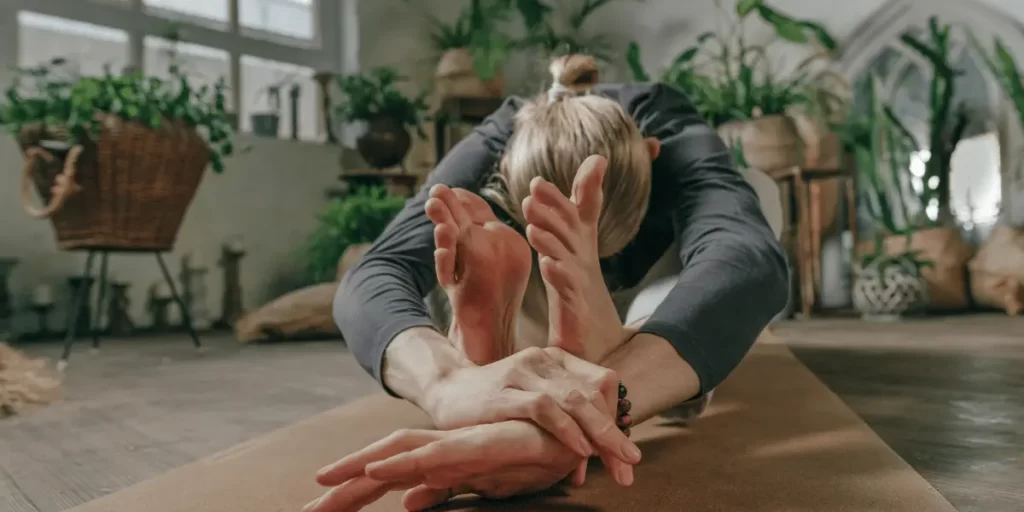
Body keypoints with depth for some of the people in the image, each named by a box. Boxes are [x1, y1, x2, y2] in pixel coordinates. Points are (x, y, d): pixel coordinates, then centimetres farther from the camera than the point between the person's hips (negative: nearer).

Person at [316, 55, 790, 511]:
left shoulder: (672, 137, -36)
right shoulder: (490, 152, -34)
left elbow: (751, 260, -58)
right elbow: (368, 279, -51)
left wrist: (598, 402, -79)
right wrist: (450, 379, -76)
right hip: (540, 314, 2)